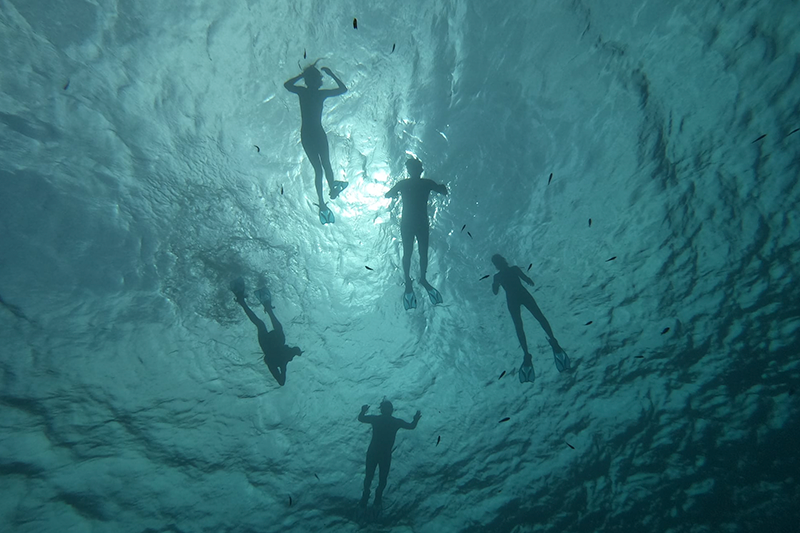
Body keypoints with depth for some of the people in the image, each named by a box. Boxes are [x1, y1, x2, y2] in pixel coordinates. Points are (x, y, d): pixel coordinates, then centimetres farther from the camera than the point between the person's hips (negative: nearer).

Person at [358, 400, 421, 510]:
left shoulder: (375, 419, -13)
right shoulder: (396, 422, -13)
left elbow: (360, 418, 3)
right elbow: (412, 426, 2)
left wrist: (363, 411, 20)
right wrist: (416, 418, 18)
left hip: (372, 453, 1)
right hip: (385, 455, -1)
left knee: (368, 476, 21)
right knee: (382, 479, 20)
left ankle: (365, 499, 34)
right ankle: (377, 501, 32)